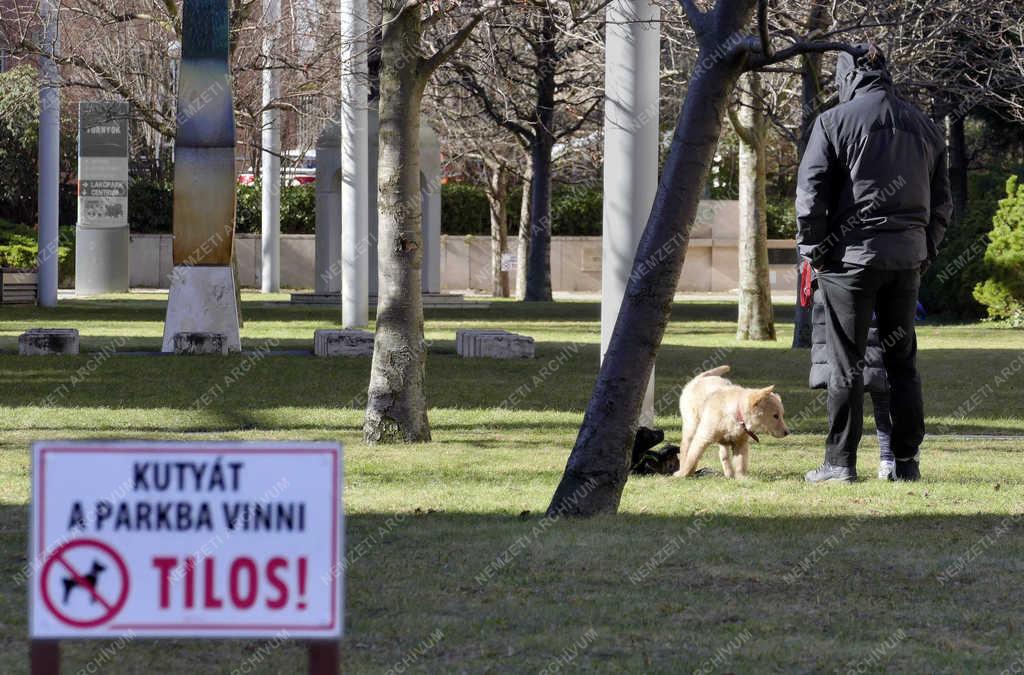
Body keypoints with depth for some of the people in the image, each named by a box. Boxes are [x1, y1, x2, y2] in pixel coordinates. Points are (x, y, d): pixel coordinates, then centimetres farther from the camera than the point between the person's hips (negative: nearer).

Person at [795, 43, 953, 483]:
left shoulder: (835, 121, -4)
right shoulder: (924, 126, 12)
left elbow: (810, 192, -8)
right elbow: (942, 202, 14)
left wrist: (812, 250, 0)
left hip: (851, 256, -4)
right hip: (907, 258, 4)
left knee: (846, 363, 0)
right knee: (902, 360, 11)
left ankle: (840, 462, 0)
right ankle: (906, 462, 10)